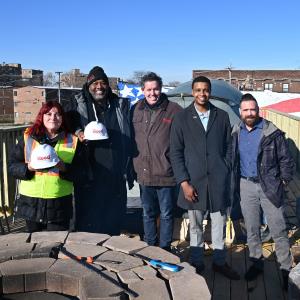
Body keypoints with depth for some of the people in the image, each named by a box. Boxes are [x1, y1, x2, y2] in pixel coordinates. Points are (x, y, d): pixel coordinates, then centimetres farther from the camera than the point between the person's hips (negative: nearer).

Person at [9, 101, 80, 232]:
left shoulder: (72, 141, 3)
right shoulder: (27, 137, 4)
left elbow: (78, 172, 1)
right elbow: (12, 166, 3)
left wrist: (64, 167, -18)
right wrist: (28, 167, -16)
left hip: (60, 203, -1)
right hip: (31, 202, 1)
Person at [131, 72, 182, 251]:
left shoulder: (174, 110, -6)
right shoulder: (136, 110, 6)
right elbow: (130, 139, 14)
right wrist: (134, 165, 10)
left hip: (166, 173, -4)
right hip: (144, 173, 4)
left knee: (166, 214, 9)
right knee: (148, 214, 16)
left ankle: (165, 249, 23)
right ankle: (150, 247, 31)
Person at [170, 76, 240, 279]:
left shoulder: (222, 116, 4)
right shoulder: (181, 118, -1)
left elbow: (228, 148, 9)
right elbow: (176, 153, -2)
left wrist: (225, 174, 2)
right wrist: (184, 182, -8)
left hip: (218, 182, 1)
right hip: (193, 182, -1)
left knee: (219, 224, 11)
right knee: (195, 227, 10)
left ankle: (220, 262, 28)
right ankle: (196, 263, 25)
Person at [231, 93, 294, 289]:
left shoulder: (272, 132, -10)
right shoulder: (236, 133, 3)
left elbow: (285, 159, -3)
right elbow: (233, 160, 11)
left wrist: (284, 181, -5)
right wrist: (235, 183, 9)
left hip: (269, 186, -3)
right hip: (246, 186, 4)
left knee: (278, 230, 2)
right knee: (252, 229, 13)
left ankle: (286, 269, 16)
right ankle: (256, 263, 30)